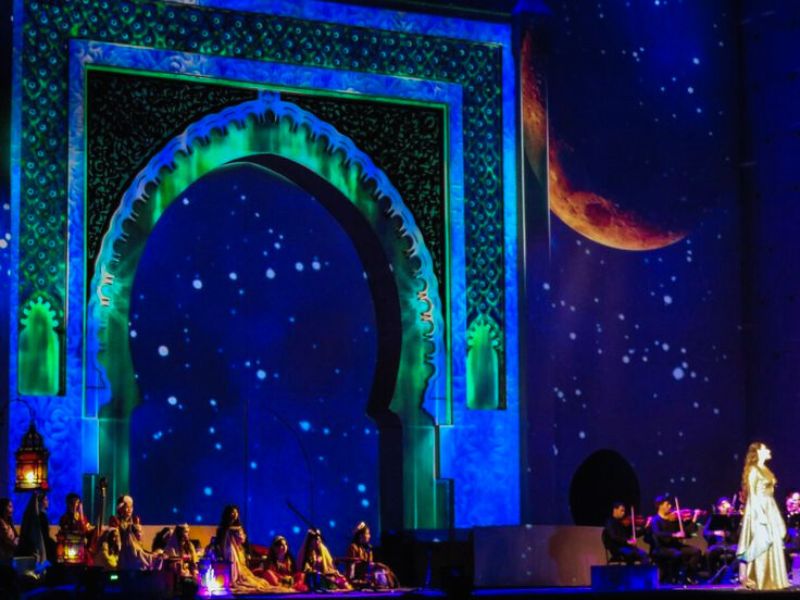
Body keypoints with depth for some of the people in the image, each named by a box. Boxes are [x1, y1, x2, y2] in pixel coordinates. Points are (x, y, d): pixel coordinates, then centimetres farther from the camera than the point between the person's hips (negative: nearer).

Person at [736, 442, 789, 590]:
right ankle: (745, 573, -7)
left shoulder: (766, 470, 16)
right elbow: (752, 494, -14)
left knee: (773, 544, 6)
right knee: (760, 543, -12)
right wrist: (759, 513, -21)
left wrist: (775, 515, 15)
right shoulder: (753, 470, -9)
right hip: (758, 509, -9)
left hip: (769, 508, 9)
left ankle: (770, 581, 9)